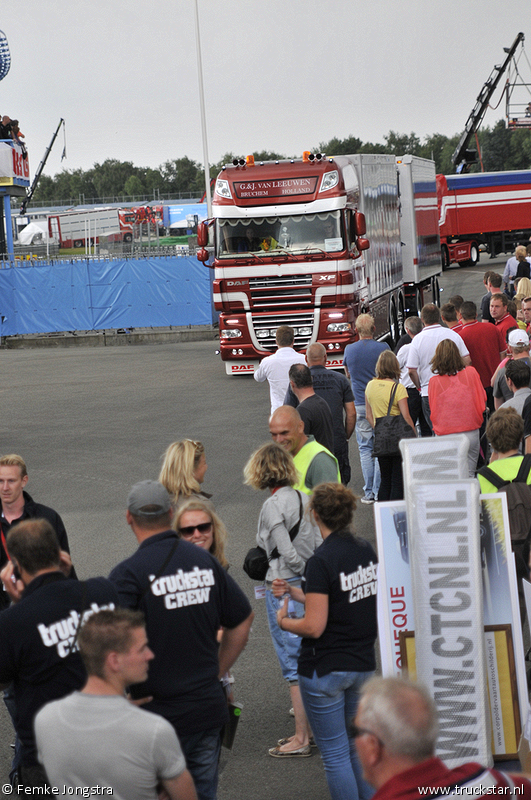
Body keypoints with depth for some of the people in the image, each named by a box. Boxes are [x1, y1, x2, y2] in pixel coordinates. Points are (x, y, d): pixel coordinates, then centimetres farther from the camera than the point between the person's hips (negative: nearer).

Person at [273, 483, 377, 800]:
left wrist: (284, 621, -1)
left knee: (336, 755, 3)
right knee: (358, 748, 20)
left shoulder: (321, 561, -20)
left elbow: (314, 627, -20)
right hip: (364, 664, 7)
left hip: (325, 670, -7)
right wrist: (294, 592, 16)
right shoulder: (367, 551, 3)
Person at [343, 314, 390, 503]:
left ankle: (368, 493, 6)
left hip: (360, 404, 1)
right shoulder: (382, 348, -6)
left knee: (365, 449, 7)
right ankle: (379, 491, 3)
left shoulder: (349, 350, 0)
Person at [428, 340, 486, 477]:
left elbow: (433, 411, 7)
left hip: (444, 436, -1)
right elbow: (482, 402, 7)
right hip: (471, 433, 1)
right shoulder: (471, 373, -3)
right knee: (468, 477, 7)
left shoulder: (434, 382, -5)